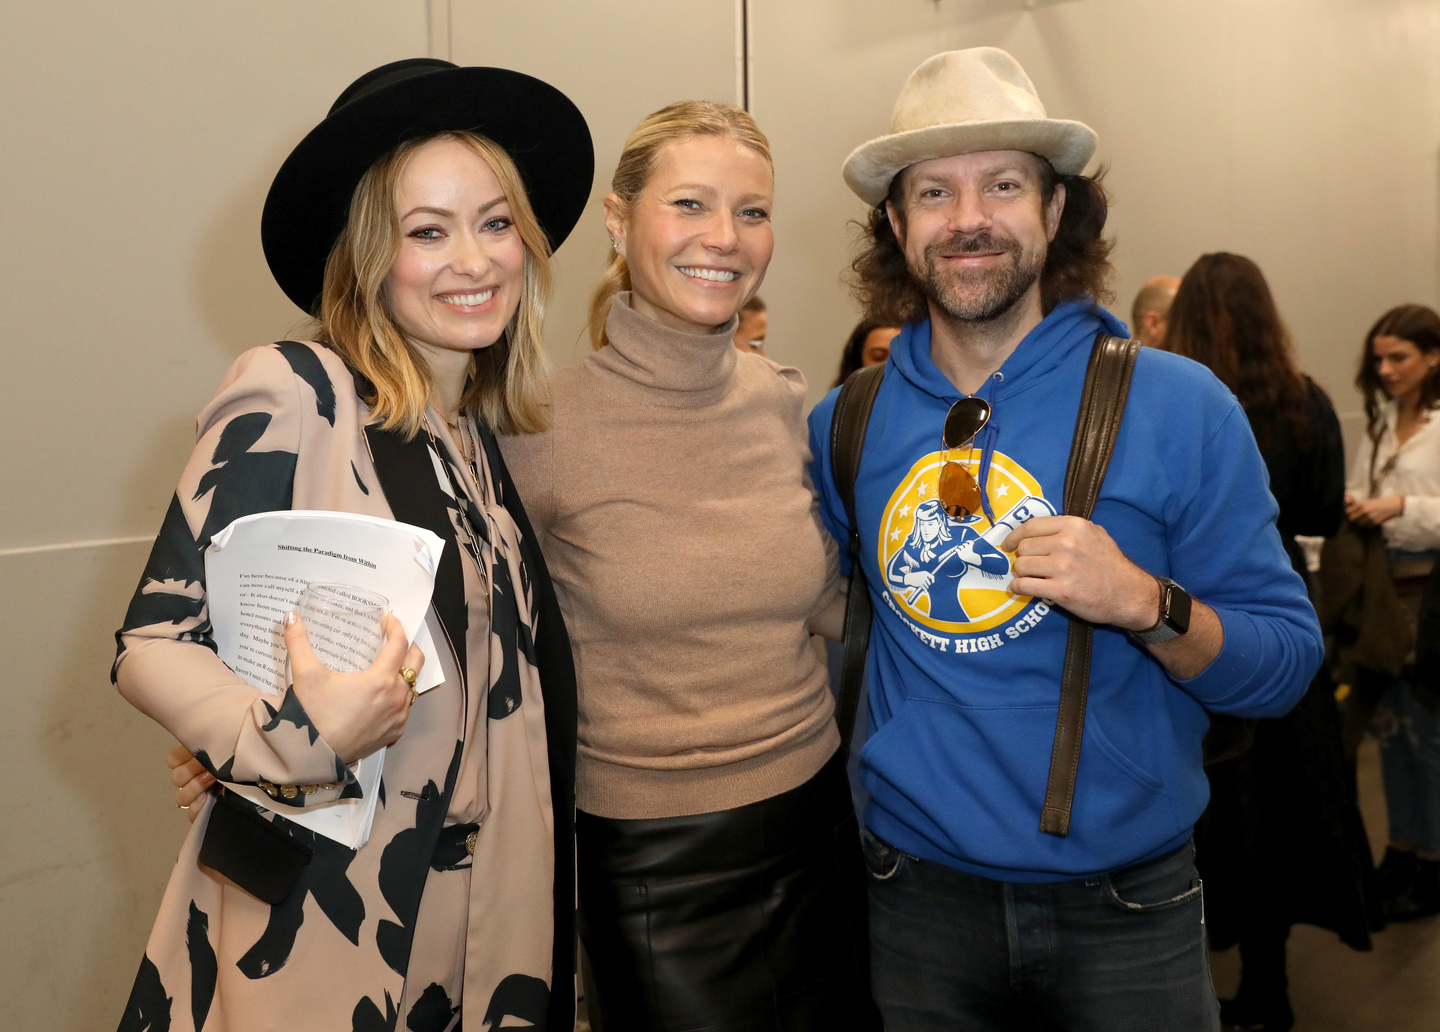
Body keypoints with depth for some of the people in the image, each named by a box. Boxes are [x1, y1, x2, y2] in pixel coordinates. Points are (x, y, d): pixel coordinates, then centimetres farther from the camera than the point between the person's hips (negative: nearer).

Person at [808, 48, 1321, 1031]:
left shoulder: (1178, 405, -10)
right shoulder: (843, 425, -2)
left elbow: (1286, 663, -8)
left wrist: (1145, 605, -24)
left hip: (1127, 910, -1)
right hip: (917, 899, 2)